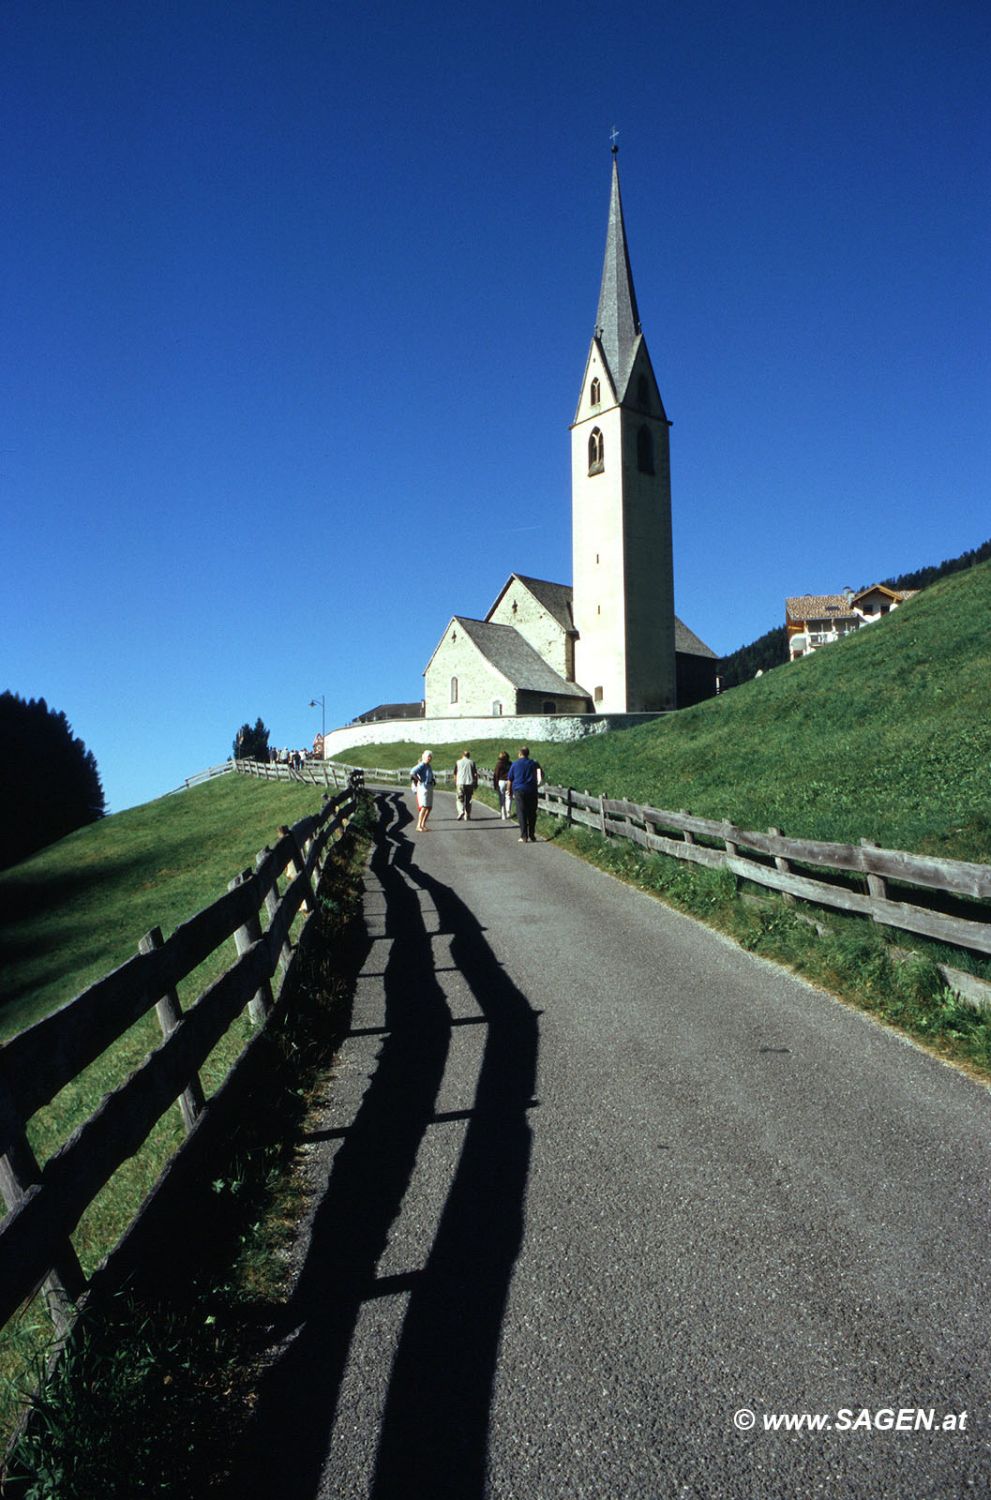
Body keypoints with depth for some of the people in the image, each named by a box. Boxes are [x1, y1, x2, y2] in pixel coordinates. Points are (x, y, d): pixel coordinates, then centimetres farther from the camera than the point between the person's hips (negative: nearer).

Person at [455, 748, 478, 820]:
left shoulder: (458, 762, 6)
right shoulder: (472, 762, 7)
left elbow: (455, 774, 7)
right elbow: (476, 774, 2)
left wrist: (455, 782, 18)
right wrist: (476, 783, 7)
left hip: (460, 783, -1)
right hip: (470, 783, 1)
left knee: (460, 799, 1)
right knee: (468, 800, 10)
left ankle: (461, 811, -23)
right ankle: (467, 815, 11)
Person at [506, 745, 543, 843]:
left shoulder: (515, 764, 3)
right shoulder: (533, 763, 8)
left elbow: (510, 779, 6)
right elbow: (541, 774, 1)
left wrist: (510, 791, 15)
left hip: (519, 790, -2)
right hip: (532, 790, 2)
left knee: (521, 813, 1)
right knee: (532, 813, 9)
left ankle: (524, 836, -4)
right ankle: (532, 836, 12)